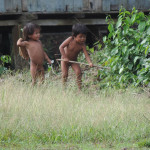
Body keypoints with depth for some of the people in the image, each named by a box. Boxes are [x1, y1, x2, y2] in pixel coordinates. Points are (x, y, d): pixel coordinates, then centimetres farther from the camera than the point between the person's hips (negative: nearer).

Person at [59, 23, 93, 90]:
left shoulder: (82, 45, -20)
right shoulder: (70, 40, -26)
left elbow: (86, 55, -27)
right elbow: (61, 47, -25)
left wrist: (90, 63, -46)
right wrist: (65, 57, -29)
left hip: (74, 61, 2)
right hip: (65, 59, -2)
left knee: (78, 72, -15)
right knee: (65, 74, -9)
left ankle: (79, 88, -7)